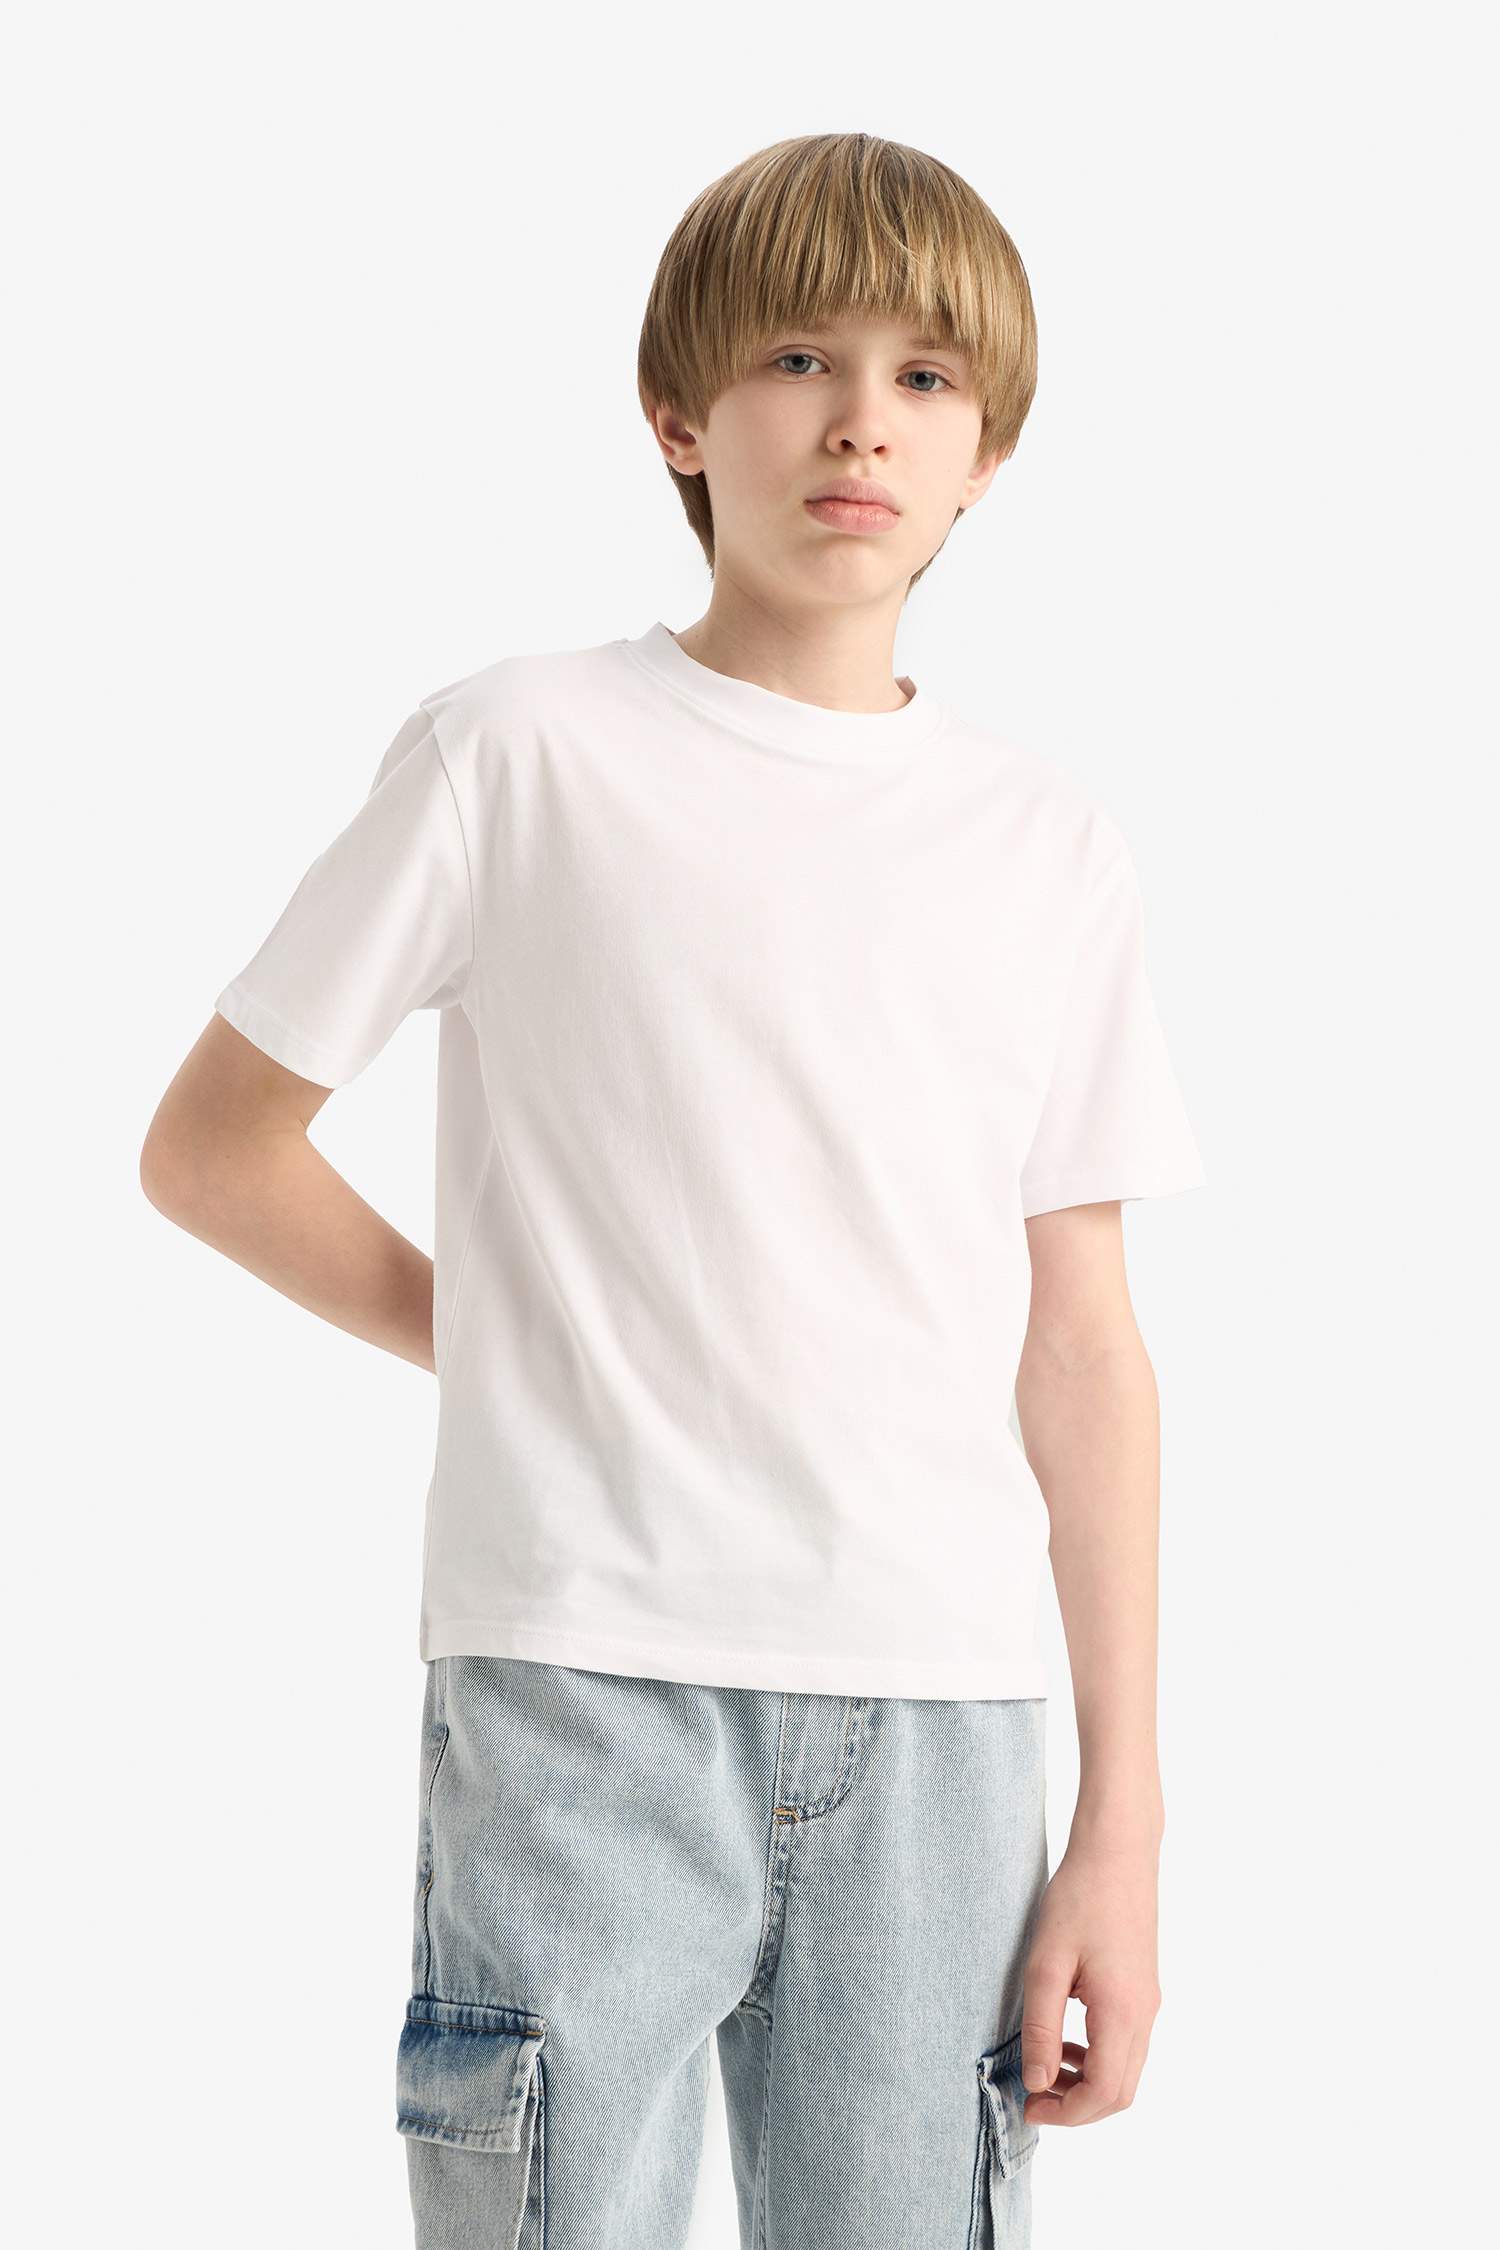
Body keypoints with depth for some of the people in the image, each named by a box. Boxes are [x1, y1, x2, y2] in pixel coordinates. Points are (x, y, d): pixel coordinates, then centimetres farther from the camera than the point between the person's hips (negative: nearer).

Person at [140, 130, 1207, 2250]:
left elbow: (1083, 1348, 8)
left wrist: (1123, 1819, 6)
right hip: (586, 1691, -3)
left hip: (940, 1713, 3)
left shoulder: (1050, 842, 10)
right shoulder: (520, 755, 0)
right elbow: (211, 1145, 6)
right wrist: (507, 1344, 4)